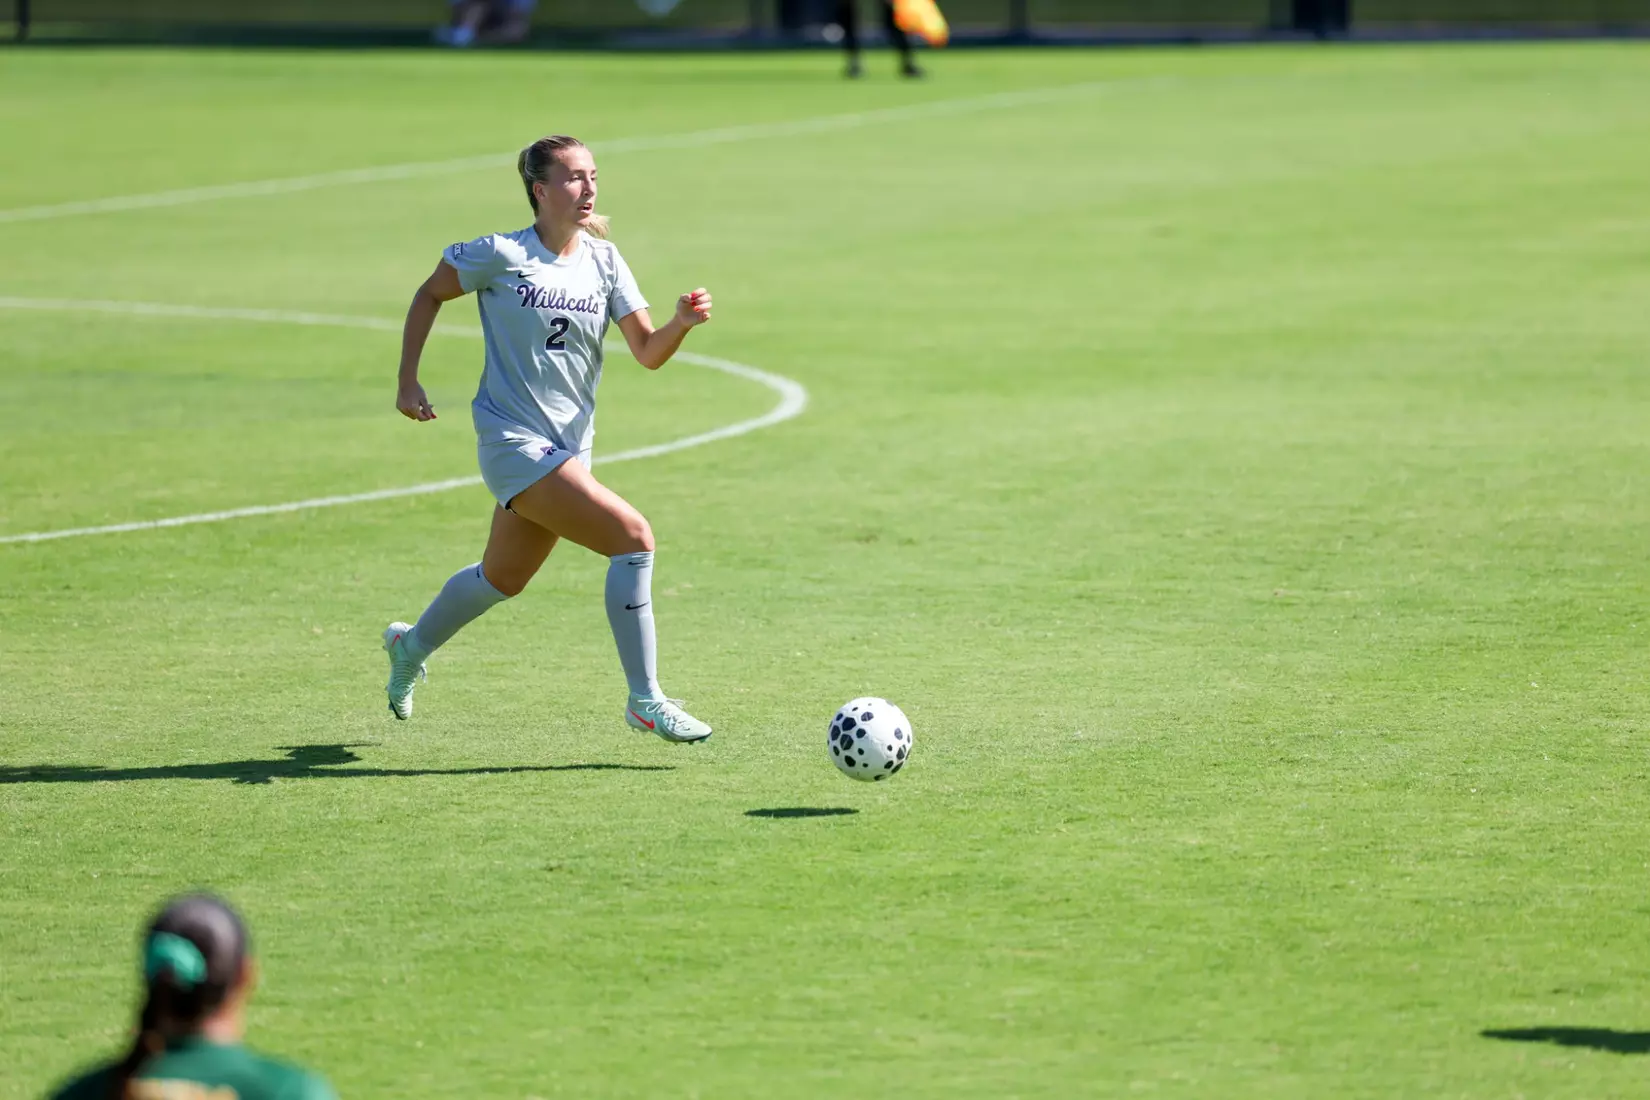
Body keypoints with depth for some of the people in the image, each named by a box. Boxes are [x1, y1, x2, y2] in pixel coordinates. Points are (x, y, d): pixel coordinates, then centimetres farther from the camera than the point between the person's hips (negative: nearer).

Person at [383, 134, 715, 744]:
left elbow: (648, 352, -1)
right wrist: (408, 381, 1)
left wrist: (681, 323, -21)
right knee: (633, 537, -21)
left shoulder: (603, 260, 3)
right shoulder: (502, 255, -11)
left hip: (569, 446, 7)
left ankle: (411, 647, 51)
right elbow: (429, 294, 4)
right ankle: (645, 699, -13)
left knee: (503, 578, 23)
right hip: (513, 441, -7)